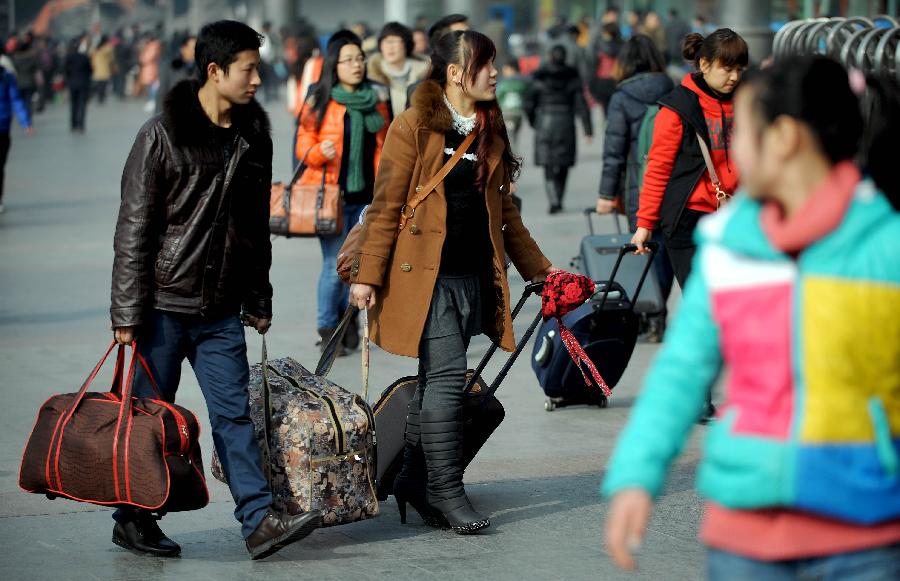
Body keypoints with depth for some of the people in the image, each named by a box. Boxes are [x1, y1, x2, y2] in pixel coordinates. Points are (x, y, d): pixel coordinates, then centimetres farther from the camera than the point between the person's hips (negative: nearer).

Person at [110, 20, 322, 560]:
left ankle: (259, 520, -3)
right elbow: (134, 227, -10)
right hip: (165, 303, -5)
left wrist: (259, 301, 17)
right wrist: (128, 311, -13)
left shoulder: (254, 136, 8)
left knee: (235, 412, 0)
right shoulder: (163, 135, -10)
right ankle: (134, 519, 16)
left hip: (222, 310, 5)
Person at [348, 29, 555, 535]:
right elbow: (387, 207, -6)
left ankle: (414, 479, 18)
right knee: (448, 375, -11)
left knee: (437, 380, 8)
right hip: (426, 275, -6)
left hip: (474, 278, 6)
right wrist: (368, 276, -9)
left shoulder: (491, 132, 15)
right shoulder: (413, 128, -5)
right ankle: (446, 489, -5)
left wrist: (538, 267, 24)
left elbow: (504, 210, 23)